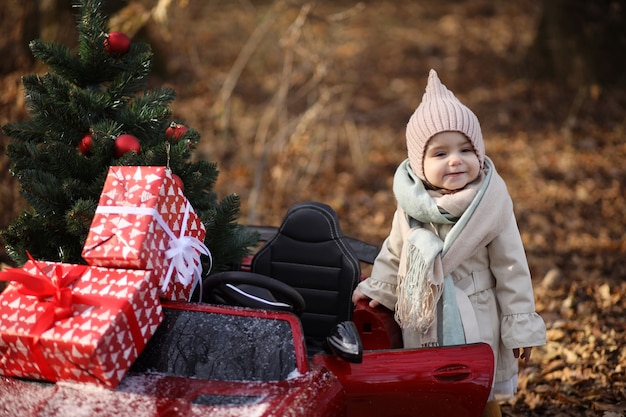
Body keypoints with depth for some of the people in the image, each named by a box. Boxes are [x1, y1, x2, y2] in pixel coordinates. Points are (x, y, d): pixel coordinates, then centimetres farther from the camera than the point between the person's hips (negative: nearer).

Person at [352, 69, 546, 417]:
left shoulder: (491, 206, -15)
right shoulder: (412, 206, -7)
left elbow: (512, 271, -10)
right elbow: (395, 254, 11)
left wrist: (521, 329, -7)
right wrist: (377, 289, 16)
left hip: (475, 322, -3)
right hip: (421, 321, 3)